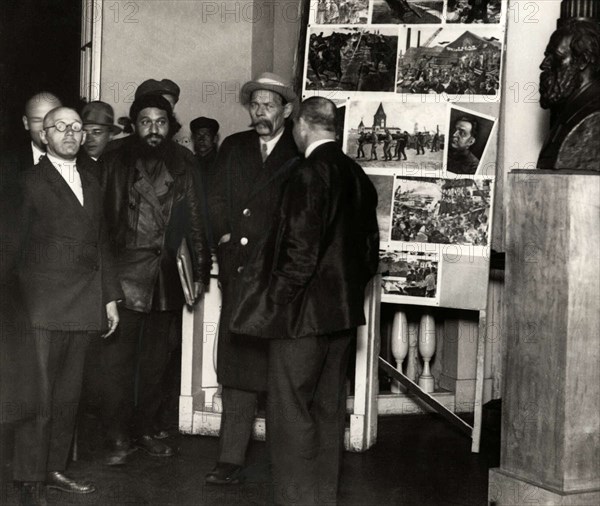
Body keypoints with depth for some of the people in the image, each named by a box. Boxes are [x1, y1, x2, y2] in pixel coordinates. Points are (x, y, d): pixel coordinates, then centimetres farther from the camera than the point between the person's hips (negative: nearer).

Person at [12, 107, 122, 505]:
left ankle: (55, 467, 21)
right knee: (39, 393, -6)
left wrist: (110, 297, 15)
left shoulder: (91, 184, 18)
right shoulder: (30, 180, -2)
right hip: (43, 304, -6)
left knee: (68, 393, 11)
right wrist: (19, 302, -11)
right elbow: (17, 242, -5)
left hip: (83, 305, 6)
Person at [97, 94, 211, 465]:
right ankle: (119, 437, 3)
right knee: (118, 358, -6)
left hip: (168, 277, 3)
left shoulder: (182, 169, 10)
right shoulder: (116, 164, 2)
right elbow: (101, 217, -2)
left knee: (156, 360, 10)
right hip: (126, 273, -3)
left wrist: (201, 271, 6)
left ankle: (146, 430, 22)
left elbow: (195, 222, 11)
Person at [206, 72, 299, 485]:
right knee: (237, 367, 4)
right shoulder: (233, 148, 15)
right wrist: (226, 238, 4)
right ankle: (231, 461, 8)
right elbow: (217, 200, 17)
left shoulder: (300, 155, -1)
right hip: (239, 274, 4)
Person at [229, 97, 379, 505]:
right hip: (345, 311, 8)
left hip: (303, 313, -8)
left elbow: (301, 252, -20)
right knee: (329, 411, 15)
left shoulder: (310, 174, -16)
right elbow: (371, 247, 14)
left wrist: (275, 301, -11)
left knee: (292, 413, 0)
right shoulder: (357, 175, 8)